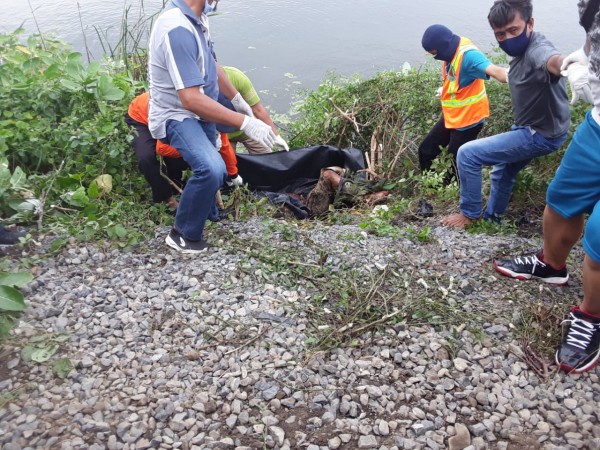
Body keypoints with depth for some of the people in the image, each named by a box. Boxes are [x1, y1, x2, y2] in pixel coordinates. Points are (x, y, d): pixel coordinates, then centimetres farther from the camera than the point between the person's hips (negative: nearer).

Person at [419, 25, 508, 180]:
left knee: (456, 164, 1)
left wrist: (510, 77, -61)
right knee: (426, 150, 17)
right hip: (451, 117, 10)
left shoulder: (468, 55, -27)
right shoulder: (451, 52, 1)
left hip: (468, 119, -10)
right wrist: (444, 91, -3)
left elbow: (492, 70, -45)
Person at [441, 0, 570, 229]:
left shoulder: (537, 49, -31)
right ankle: (490, 218, 50)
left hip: (540, 134, -10)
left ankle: (469, 214, 4)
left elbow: (553, 60, -57)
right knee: (502, 172, 28)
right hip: (531, 127, 10)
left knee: (467, 154, -13)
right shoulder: (522, 49, -1)